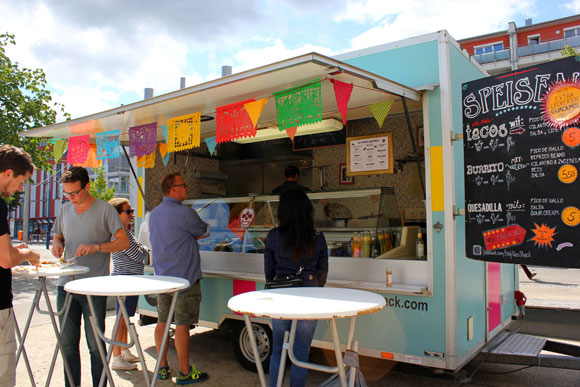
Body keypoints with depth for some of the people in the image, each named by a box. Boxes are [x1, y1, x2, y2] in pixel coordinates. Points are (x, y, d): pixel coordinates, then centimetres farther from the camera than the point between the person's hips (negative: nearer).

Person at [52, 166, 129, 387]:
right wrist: (57, 244, 0)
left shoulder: (105, 210, -5)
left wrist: (96, 247, -20)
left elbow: (124, 242, -6)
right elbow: (58, 235, 24)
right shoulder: (65, 210, 12)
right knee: (67, 342, 12)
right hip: (66, 284, 5)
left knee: (95, 343, 2)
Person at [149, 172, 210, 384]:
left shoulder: (153, 214, 11)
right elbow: (205, 232, -3)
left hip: (161, 277, 8)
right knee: (182, 325, -1)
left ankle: (162, 368, 23)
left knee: (162, 321, 13)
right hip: (185, 278, -8)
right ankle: (184, 372, 8)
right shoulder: (184, 213, -17)